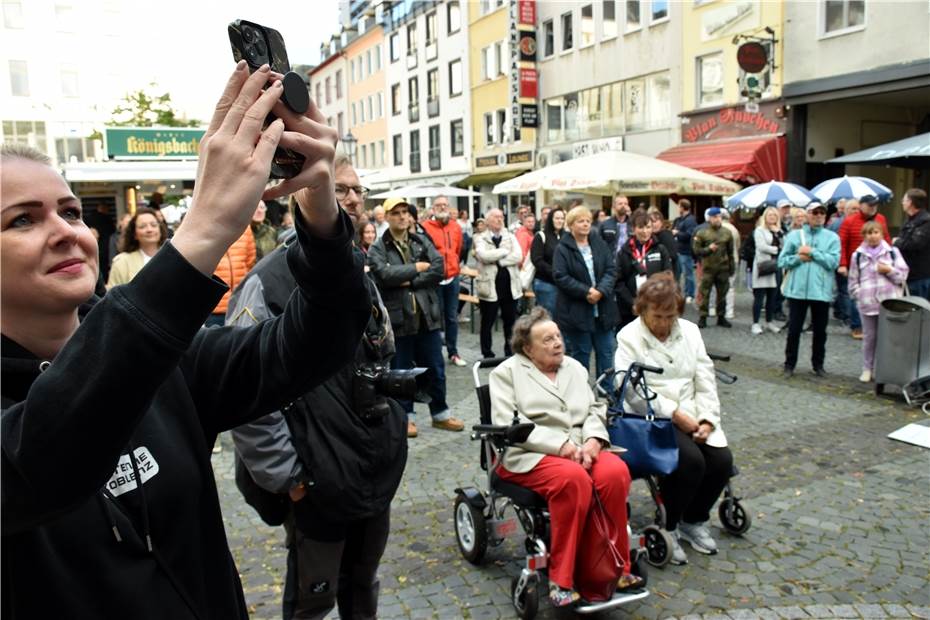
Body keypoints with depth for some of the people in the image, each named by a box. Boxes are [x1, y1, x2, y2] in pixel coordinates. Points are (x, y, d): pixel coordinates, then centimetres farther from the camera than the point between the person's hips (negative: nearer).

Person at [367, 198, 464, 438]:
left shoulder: (423, 242, 8)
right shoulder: (377, 249, -2)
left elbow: (439, 269, -4)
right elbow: (385, 274, -20)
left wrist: (409, 281, -13)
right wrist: (418, 267, -11)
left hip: (427, 315, 3)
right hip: (398, 317, -3)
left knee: (435, 368, 11)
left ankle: (440, 414, 26)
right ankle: (405, 416, 23)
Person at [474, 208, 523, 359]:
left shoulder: (511, 237, 10)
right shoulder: (480, 238, 1)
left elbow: (518, 257, -6)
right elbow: (484, 256, -19)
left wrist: (496, 260, -13)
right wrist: (506, 251, -9)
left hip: (510, 285, 3)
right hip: (489, 286, -3)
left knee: (511, 322, 10)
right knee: (487, 323, 5)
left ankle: (510, 352, 22)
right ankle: (487, 355, 16)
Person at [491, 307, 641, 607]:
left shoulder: (575, 368, 19)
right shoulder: (507, 372, 2)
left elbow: (595, 410, 13)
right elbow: (507, 424, -9)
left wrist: (593, 439, -10)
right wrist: (559, 444, -17)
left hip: (581, 450, 5)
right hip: (529, 456, -5)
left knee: (615, 472, -26)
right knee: (573, 479, -35)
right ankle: (562, 578, -21)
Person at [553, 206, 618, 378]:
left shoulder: (600, 244, 8)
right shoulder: (563, 249, -5)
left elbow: (612, 269, 1)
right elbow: (560, 277, -14)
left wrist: (600, 290, -16)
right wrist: (586, 291, -20)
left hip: (603, 309, 4)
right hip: (576, 312, -4)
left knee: (606, 352, 11)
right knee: (580, 354, 6)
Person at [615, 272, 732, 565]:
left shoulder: (690, 331, 10)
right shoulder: (629, 337, -6)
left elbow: (705, 379, 7)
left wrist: (707, 419, -7)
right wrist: (675, 414, -19)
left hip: (692, 417, 6)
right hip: (653, 419, -6)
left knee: (722, 459, -15)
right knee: (691, 461, -27)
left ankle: (694, 520, 12)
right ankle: (667, 527, -2)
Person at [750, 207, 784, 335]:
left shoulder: (778, 231, 19)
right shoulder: (759, 230, 0)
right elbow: (761, 246, -13)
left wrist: (778, 233, -4)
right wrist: (776, 249, -6)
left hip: (776, 265, 6)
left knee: (772, 296, 7)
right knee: (759, 295, -6)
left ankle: (769, 322, 17)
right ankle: (755, 323, -3)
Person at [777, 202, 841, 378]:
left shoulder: (832, 237, 5)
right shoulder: (794, 235, 7)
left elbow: (833, 261, -9)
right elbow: (782, 260, 3)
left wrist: (812, 252, -12)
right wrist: (798, 258, -13)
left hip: (821, 290, 0)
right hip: (797, 289, 0)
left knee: (820, 331, 10)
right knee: (794, 329, 3)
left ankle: (818, 364, 24)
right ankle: (789, 364, 13)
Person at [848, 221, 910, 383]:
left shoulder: (892, 252, 5)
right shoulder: (858, 255, 6)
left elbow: (903, 274, 5)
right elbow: (853, 279, 7)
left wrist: (889, 270, -11)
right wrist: (859, 295, -3)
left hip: (889, 302, 0)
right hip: (867, 303, 1)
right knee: (869, 336, 7)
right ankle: (867, 369, 16)